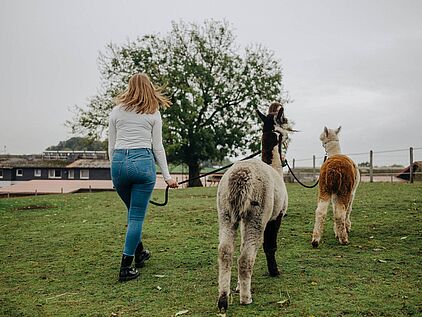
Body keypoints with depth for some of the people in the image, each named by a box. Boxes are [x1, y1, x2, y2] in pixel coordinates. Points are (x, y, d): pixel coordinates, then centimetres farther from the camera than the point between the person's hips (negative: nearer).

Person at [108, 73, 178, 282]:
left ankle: (139, 253, 37)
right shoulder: (153, 113, 7)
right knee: (137, 216, 2)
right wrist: (167, 176, 8)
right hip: (143, 162, -3)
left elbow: (111, 146, 11)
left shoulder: (117, 111, 12)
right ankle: (126, 267, 0)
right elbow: (157, 148, 5)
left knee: (133, 212, 23)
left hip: (119, 162, 3)